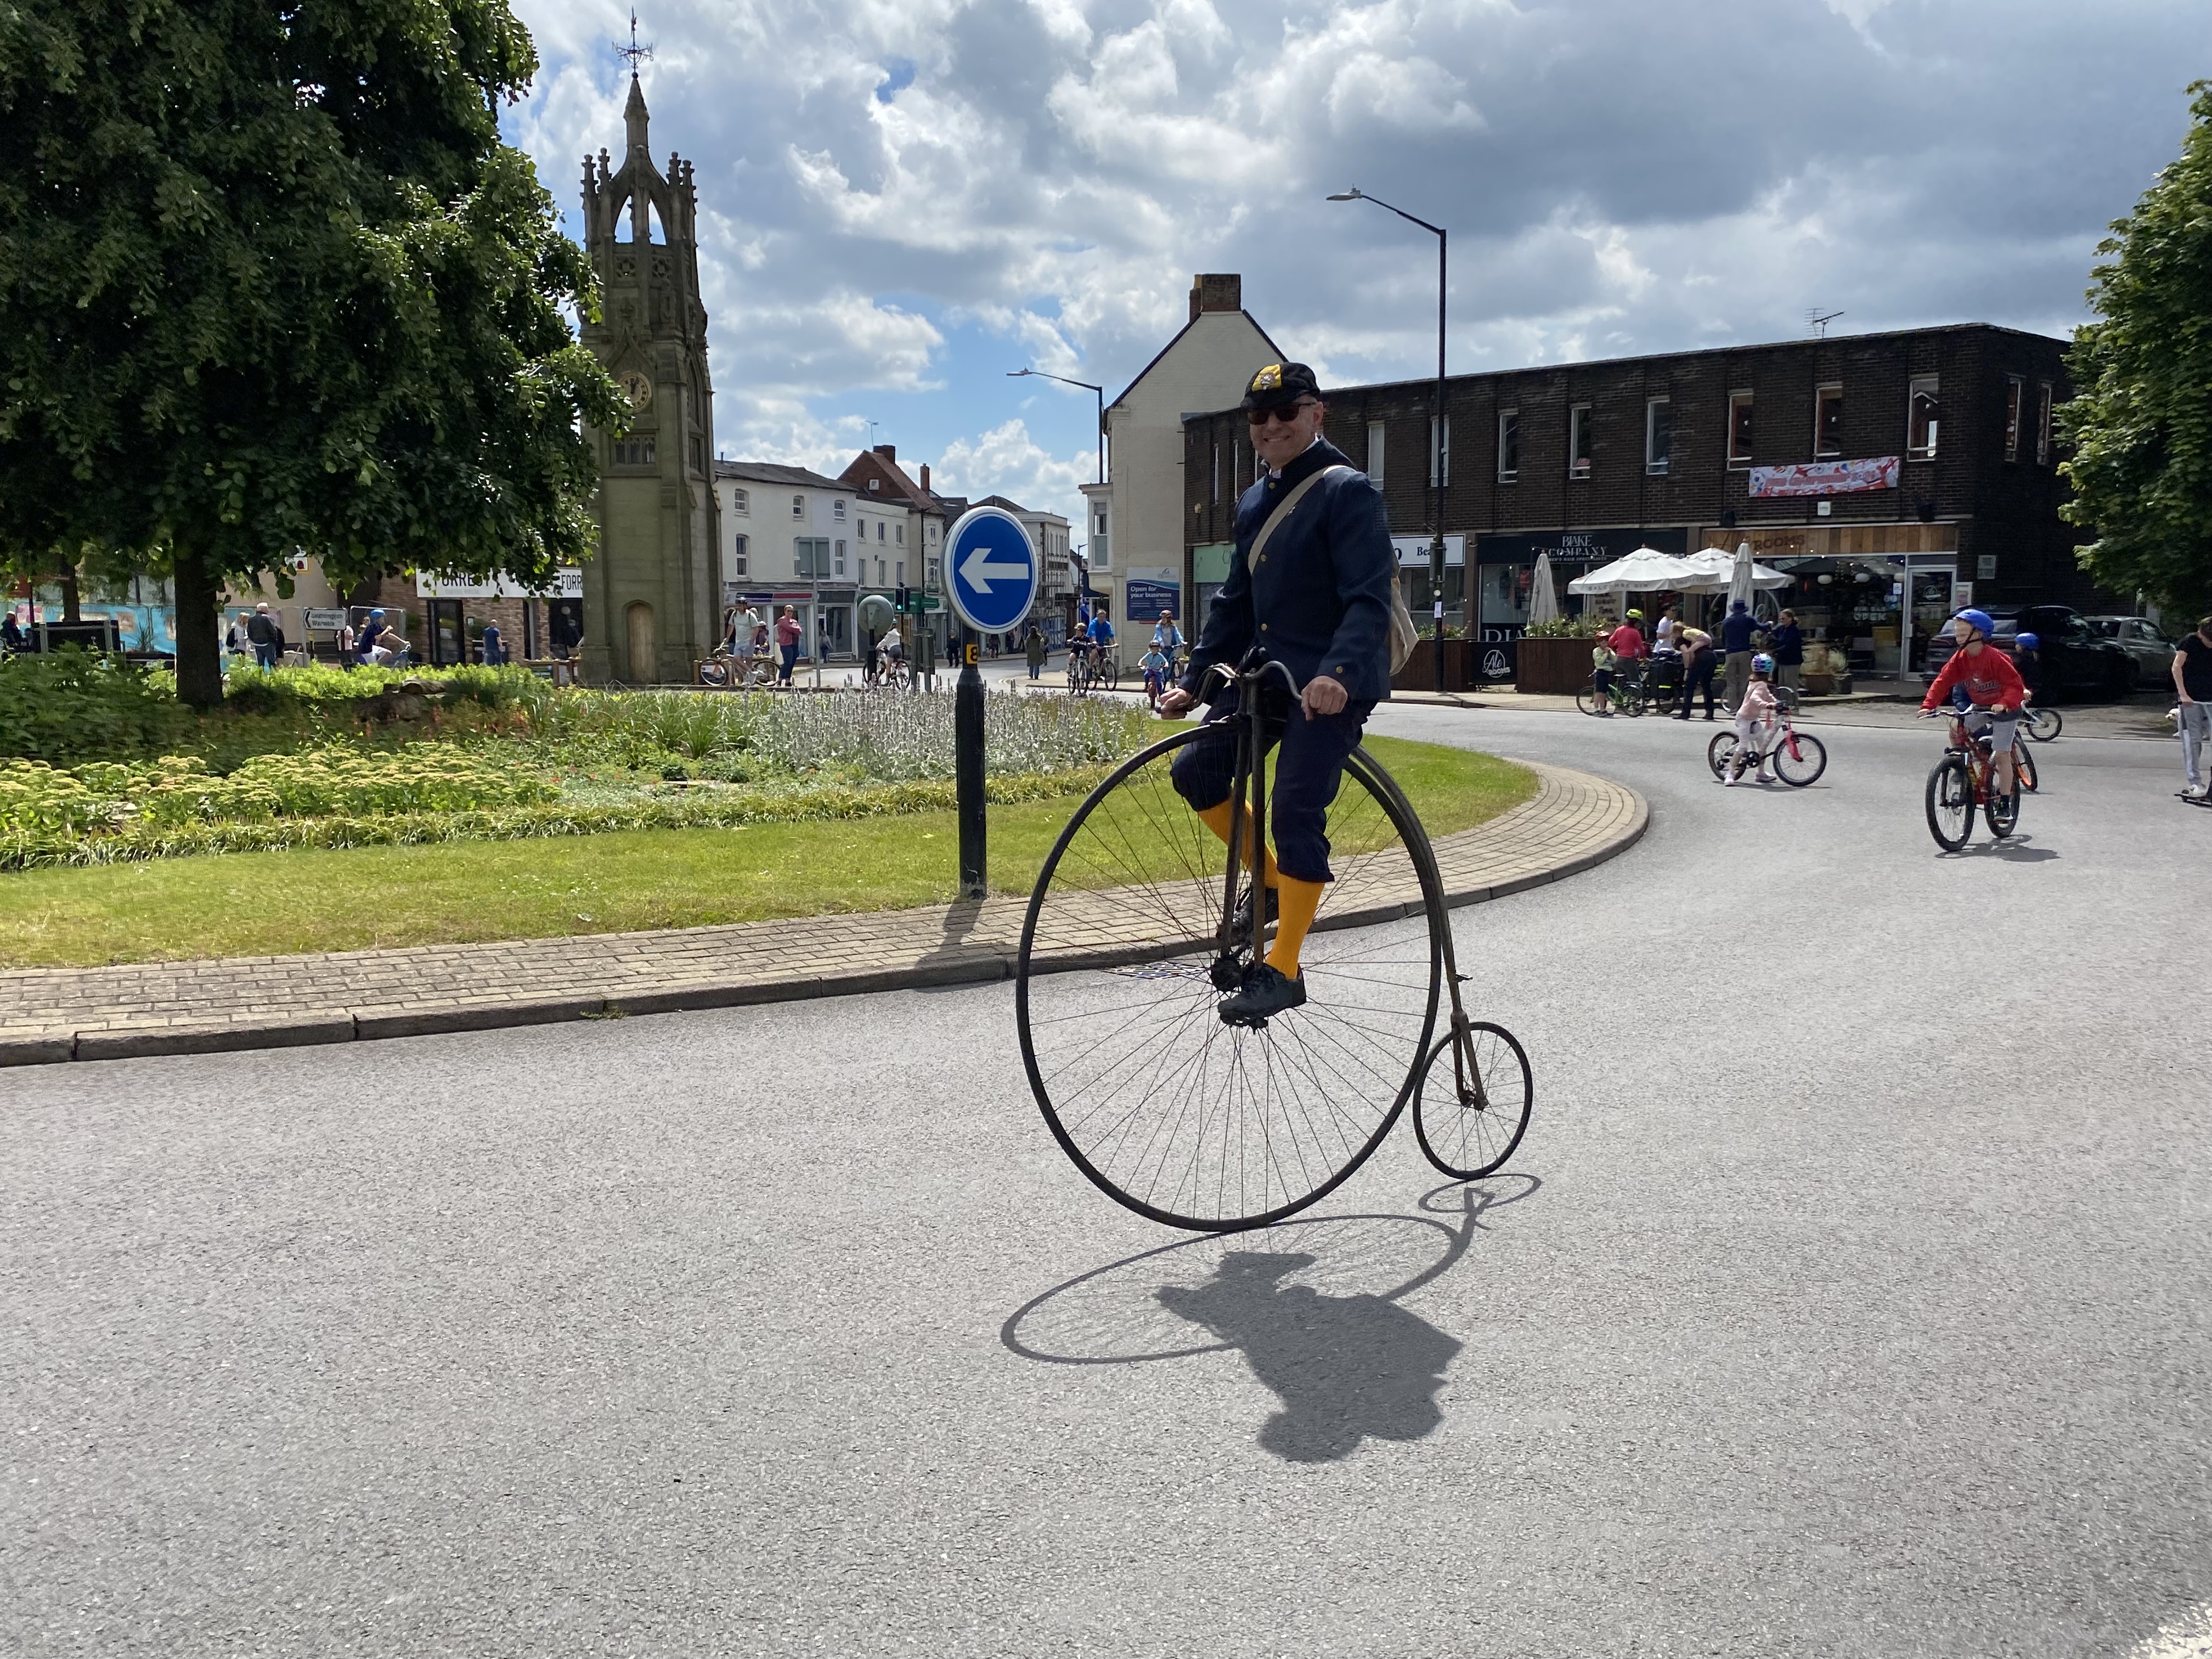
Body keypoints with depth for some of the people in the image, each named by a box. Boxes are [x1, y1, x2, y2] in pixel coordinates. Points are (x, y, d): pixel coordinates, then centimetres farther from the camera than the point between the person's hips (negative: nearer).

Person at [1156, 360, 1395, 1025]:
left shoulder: (1348, 491, -9)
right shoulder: (1254, 502, 16)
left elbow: (1369, 597, -20)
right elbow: (1234, 601, 21)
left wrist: (1339, 671, -36)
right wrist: (1195, 679, 14)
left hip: (1333, 682, -8)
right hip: (1268, 670, 8)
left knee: (1295, 807, -14)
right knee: (1194, 768, -3)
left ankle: (1283, 969, -7)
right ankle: (1268, 882, 17)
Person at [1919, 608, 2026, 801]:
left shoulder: (1994, 657, -26)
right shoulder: (1959, 658, -8)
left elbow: (2015, 684, -28)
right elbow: (1943, 681, -10)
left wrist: (2004, 704, -45)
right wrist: (1928, 705, -23)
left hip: (2004, 709, -6)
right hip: (1980, 707, 7)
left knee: (2001, 755, -8)